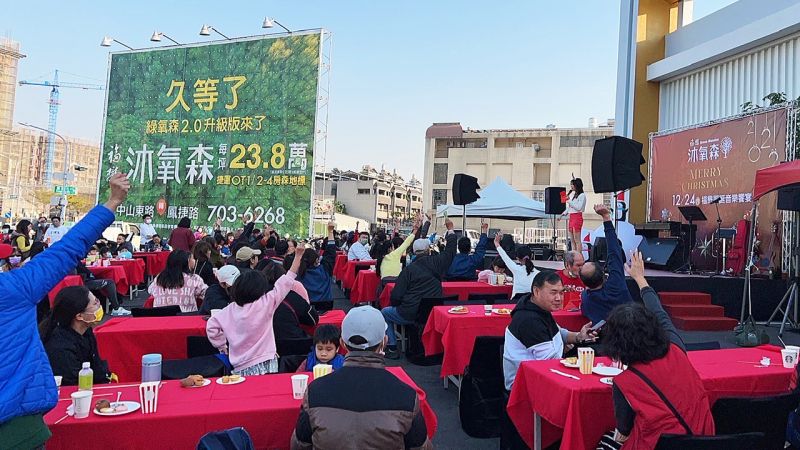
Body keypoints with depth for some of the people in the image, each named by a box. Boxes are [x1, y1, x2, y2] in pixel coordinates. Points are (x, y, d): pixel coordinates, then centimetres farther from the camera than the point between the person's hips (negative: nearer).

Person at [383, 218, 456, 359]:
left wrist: (395, 305, 10)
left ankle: (392, 349, 12)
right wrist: (450, 229, 24)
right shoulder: (436, 262, -4)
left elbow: (396, 296, -11)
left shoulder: (408, 269, -12)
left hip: (411, 314, -5)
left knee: (384, 313, 19)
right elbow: (450, 251, 13)